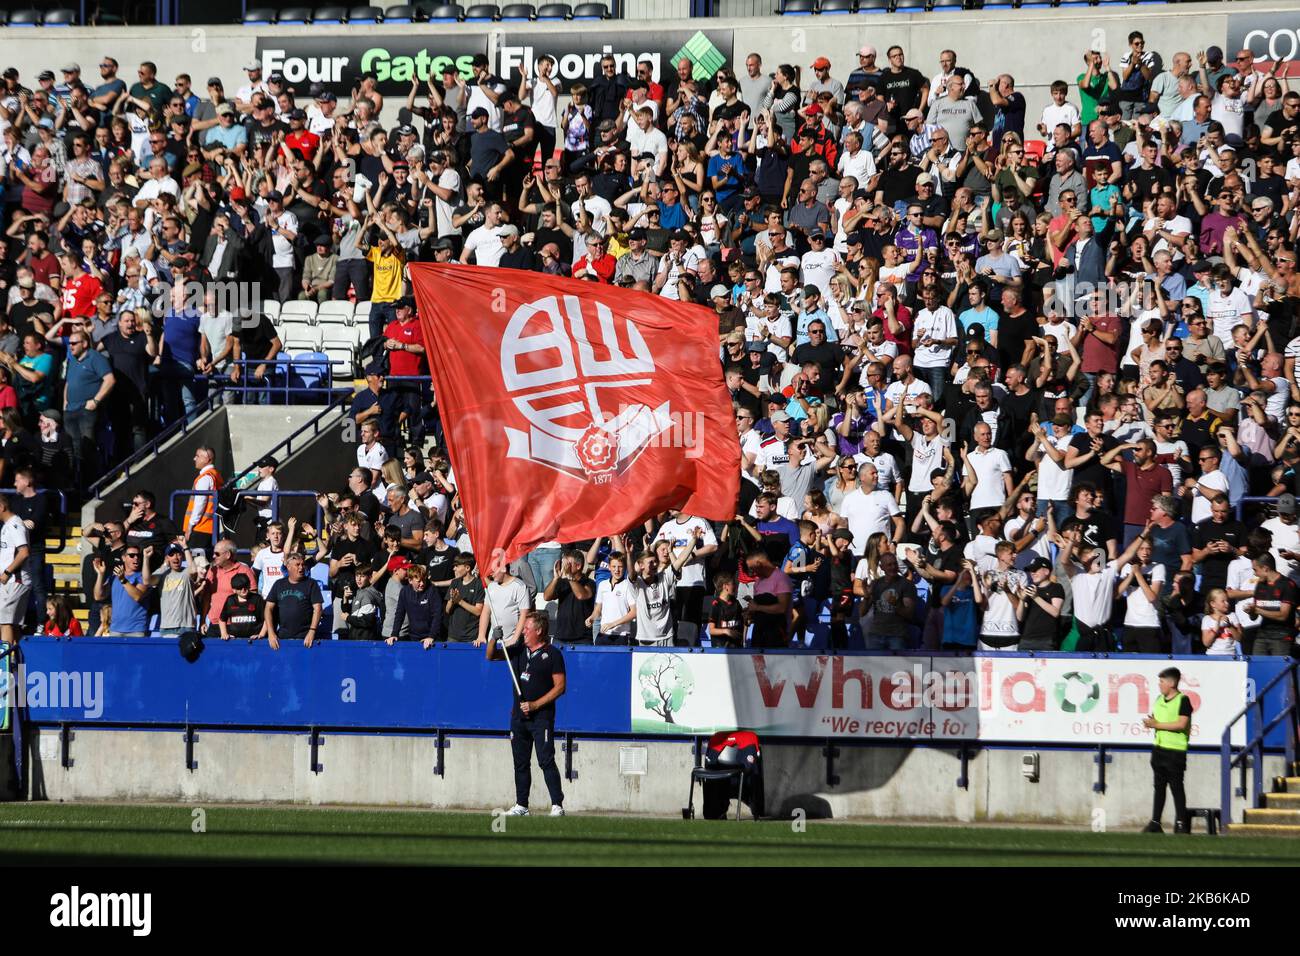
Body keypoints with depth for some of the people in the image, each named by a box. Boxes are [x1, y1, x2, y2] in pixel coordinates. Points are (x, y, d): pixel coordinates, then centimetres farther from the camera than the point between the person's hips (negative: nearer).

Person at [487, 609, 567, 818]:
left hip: (541, 716, -6)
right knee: (520, 763, 9)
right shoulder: (519, 650, 11)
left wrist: (535, 705, -15)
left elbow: (560, 687, -9)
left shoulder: (552, 654, -6)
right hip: (519, 715, 6)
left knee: (546, 761, -12)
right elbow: (491, 656, 15)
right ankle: (521, 806, 15)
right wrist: (494, 639, -6)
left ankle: (557, 805, -11)